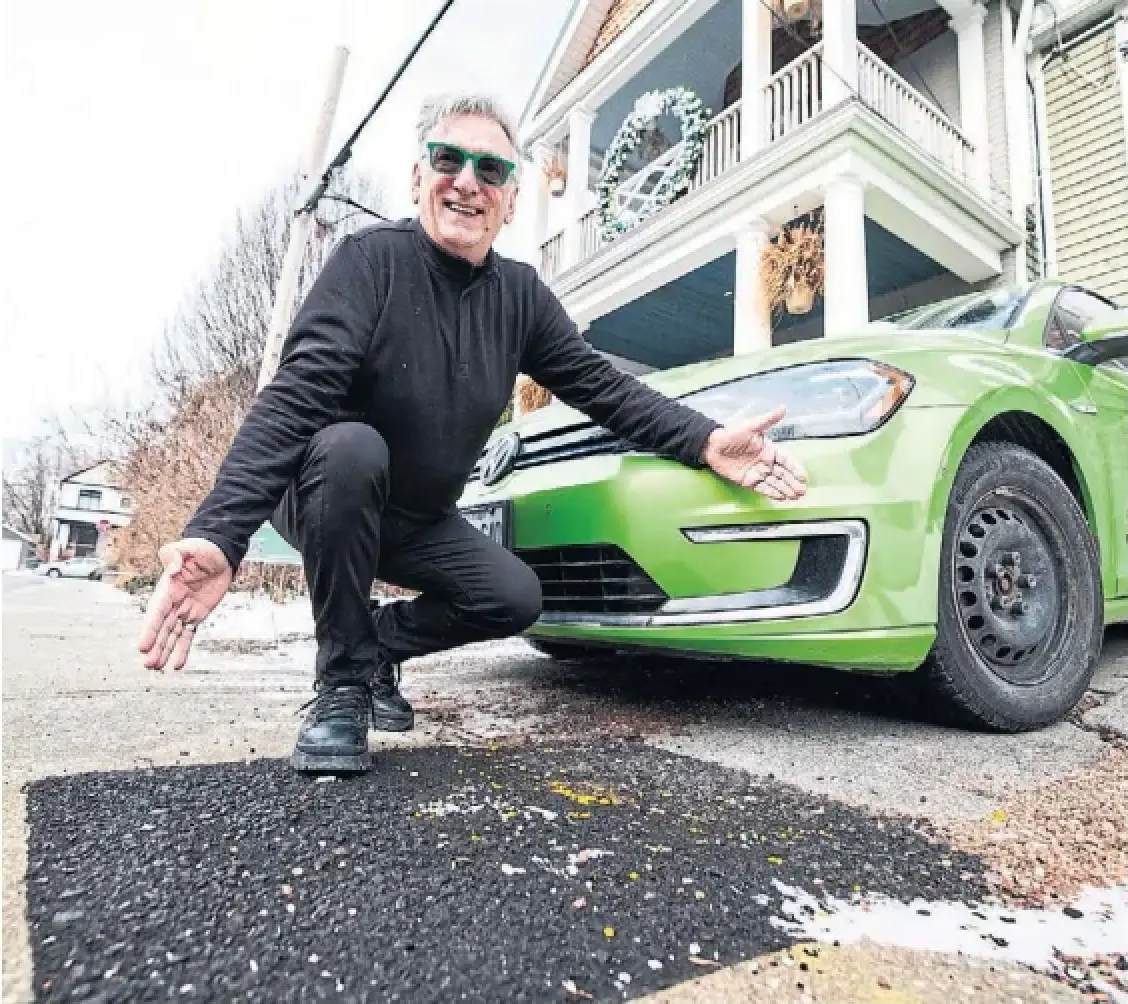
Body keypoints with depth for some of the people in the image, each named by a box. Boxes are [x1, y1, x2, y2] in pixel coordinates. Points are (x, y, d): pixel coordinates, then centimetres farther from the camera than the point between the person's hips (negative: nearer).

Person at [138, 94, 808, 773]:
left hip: (420, 522, 4)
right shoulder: (371, 260, -19)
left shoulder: (521, 296, -3)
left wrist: (705, 441, -20)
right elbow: (295, 397, -30)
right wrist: (219, 535, -43)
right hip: (328, 497, -4)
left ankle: (381, 640, 15)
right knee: (353, 446, -35)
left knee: (517, 598, -14)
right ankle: (342, 685, -16)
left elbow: (603, 386, -4)